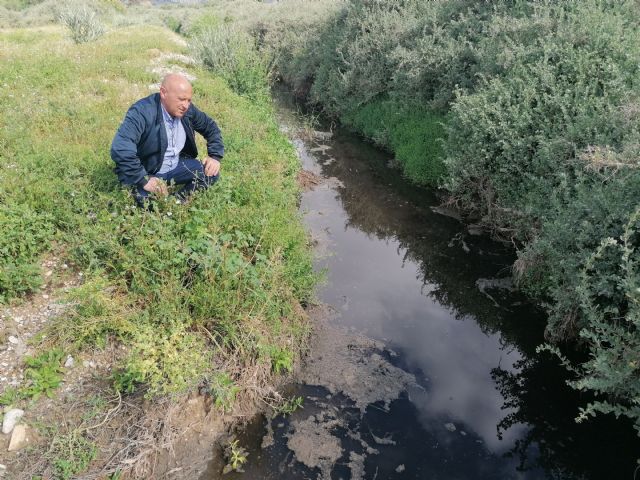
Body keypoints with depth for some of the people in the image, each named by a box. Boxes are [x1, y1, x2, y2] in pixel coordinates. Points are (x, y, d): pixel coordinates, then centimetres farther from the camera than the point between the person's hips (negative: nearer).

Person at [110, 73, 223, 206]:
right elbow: (120, 149, -39)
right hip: (146, 173, -6)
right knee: (146, 201, -34)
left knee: (211, 172, -11)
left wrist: (215, 156, -4)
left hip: (176, 166, 6)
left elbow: (210, 127, 11)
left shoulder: (188, 110, -7)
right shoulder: (141, 112, -28)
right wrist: (144, 180, -38)